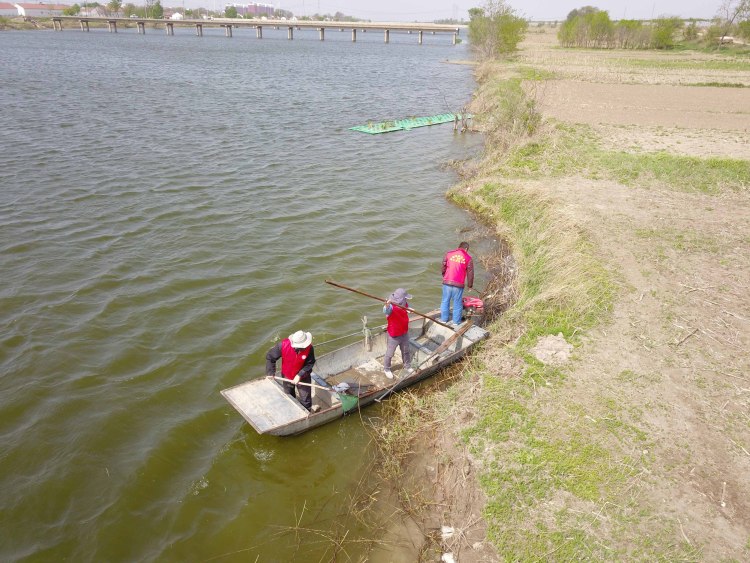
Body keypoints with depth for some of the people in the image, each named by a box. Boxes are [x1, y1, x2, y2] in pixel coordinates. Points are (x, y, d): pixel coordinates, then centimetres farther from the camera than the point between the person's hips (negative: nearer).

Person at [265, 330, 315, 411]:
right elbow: (270, 357, -16)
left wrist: (300, 375, -28)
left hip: (303, 377, -1)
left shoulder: (309, 348, -30)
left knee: (305, 400, 7)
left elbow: (309, 364, -19)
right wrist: (270, 373, -12)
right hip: (287, 377, 2)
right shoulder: (283, 345, -30)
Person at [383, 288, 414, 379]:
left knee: (406, 351, 26)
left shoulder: (404, 304, -8)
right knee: (389, 354, 12)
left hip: (404, 334, 7)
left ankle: (407, 366, 50)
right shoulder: (391, 307, -32)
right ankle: (387, 370, 37)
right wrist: (387, 305, -80)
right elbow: (386, 310, -59)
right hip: (393, 336, -7)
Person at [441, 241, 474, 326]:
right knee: (457, 303, 11)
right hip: (459, 284, -1)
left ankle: (444, 319, 25)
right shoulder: (468, 258, 1)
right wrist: (470, 285, 17)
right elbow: (470, 273, 5)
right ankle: (456, 321, 20)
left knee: (445, 301, 15)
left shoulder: (448, 253, 3)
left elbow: (443, 267, 7)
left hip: (447, 282, 1)